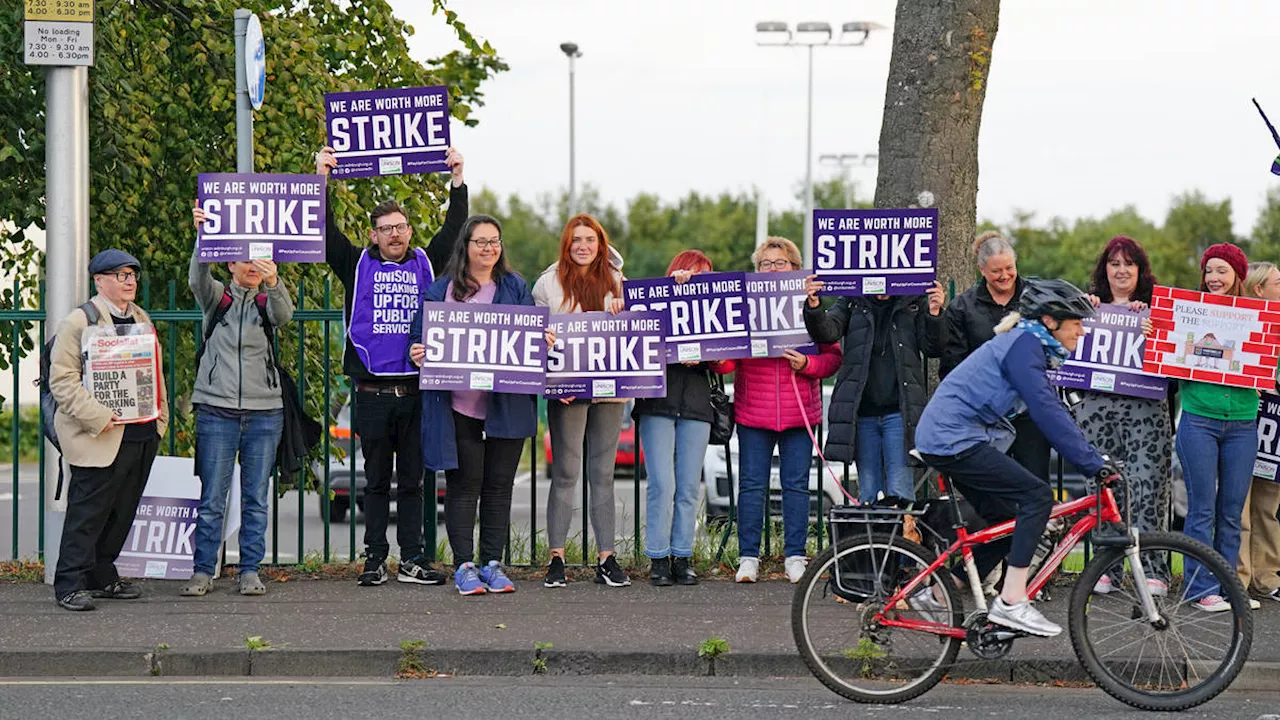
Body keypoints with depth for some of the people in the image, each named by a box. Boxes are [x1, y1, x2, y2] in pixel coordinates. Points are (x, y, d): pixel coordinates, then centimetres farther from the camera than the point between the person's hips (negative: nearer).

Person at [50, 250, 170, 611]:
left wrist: (160, 415, 14)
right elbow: (61, 379, -12)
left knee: (121, 513, 11)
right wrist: (97, 417, -19)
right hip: (100, 438, -7)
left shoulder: (141, 319, 17)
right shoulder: (79, 321, -7)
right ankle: (70, 584, 0)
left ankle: (102, 577, 22)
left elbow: (154, 371, 26)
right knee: (87, 511, -5)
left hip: (142, 434, 7)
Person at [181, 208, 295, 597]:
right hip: (217, 409, -1)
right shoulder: (217, 297, 6)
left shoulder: (268, 301, 7)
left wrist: (274, 282, -38)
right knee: (211, 499, -2)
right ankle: (203, 571, 4)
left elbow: (284, 315, -16)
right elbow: (197, 279, -15)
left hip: (264, 411, 1)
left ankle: (250, 571, 11)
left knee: (256, 499, 4)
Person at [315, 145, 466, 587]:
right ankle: (375, 560, 9)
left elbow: (454, 231, 7)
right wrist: (322, 180, -8)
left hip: (416, 391, 1)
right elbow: (326, 233, -1)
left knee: (413, 480, 6)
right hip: (372, 392, -1)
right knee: (377, 481, 5)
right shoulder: (358, 266, 6)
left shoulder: (426, 265, 10)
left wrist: (457, 181, 0)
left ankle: (412, 560, 9)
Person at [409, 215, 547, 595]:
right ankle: (464, 565, 2)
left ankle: (492, 563, 13)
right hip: (458, 404, -2)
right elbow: (420, 335, 9)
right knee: (464, 485, -2)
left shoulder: (515, 288, 11)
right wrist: (418, 353, -12)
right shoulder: (441, 290, 7)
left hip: (507, 404, 2)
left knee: (499, 485, 5)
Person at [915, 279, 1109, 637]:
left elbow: (1051, 411, 21)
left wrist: (1093, 456, 16)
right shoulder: (1023, 345, -15)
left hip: (945, 437, 11)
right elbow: (1048, 413, -23)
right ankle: (1011, 602, -17)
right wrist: (1092, 462, -22)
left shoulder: (1028, 344, 16)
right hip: (954, 439, -11)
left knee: (1009, 523, 12)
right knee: (1037, 496, -16)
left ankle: (937, 594, 19)